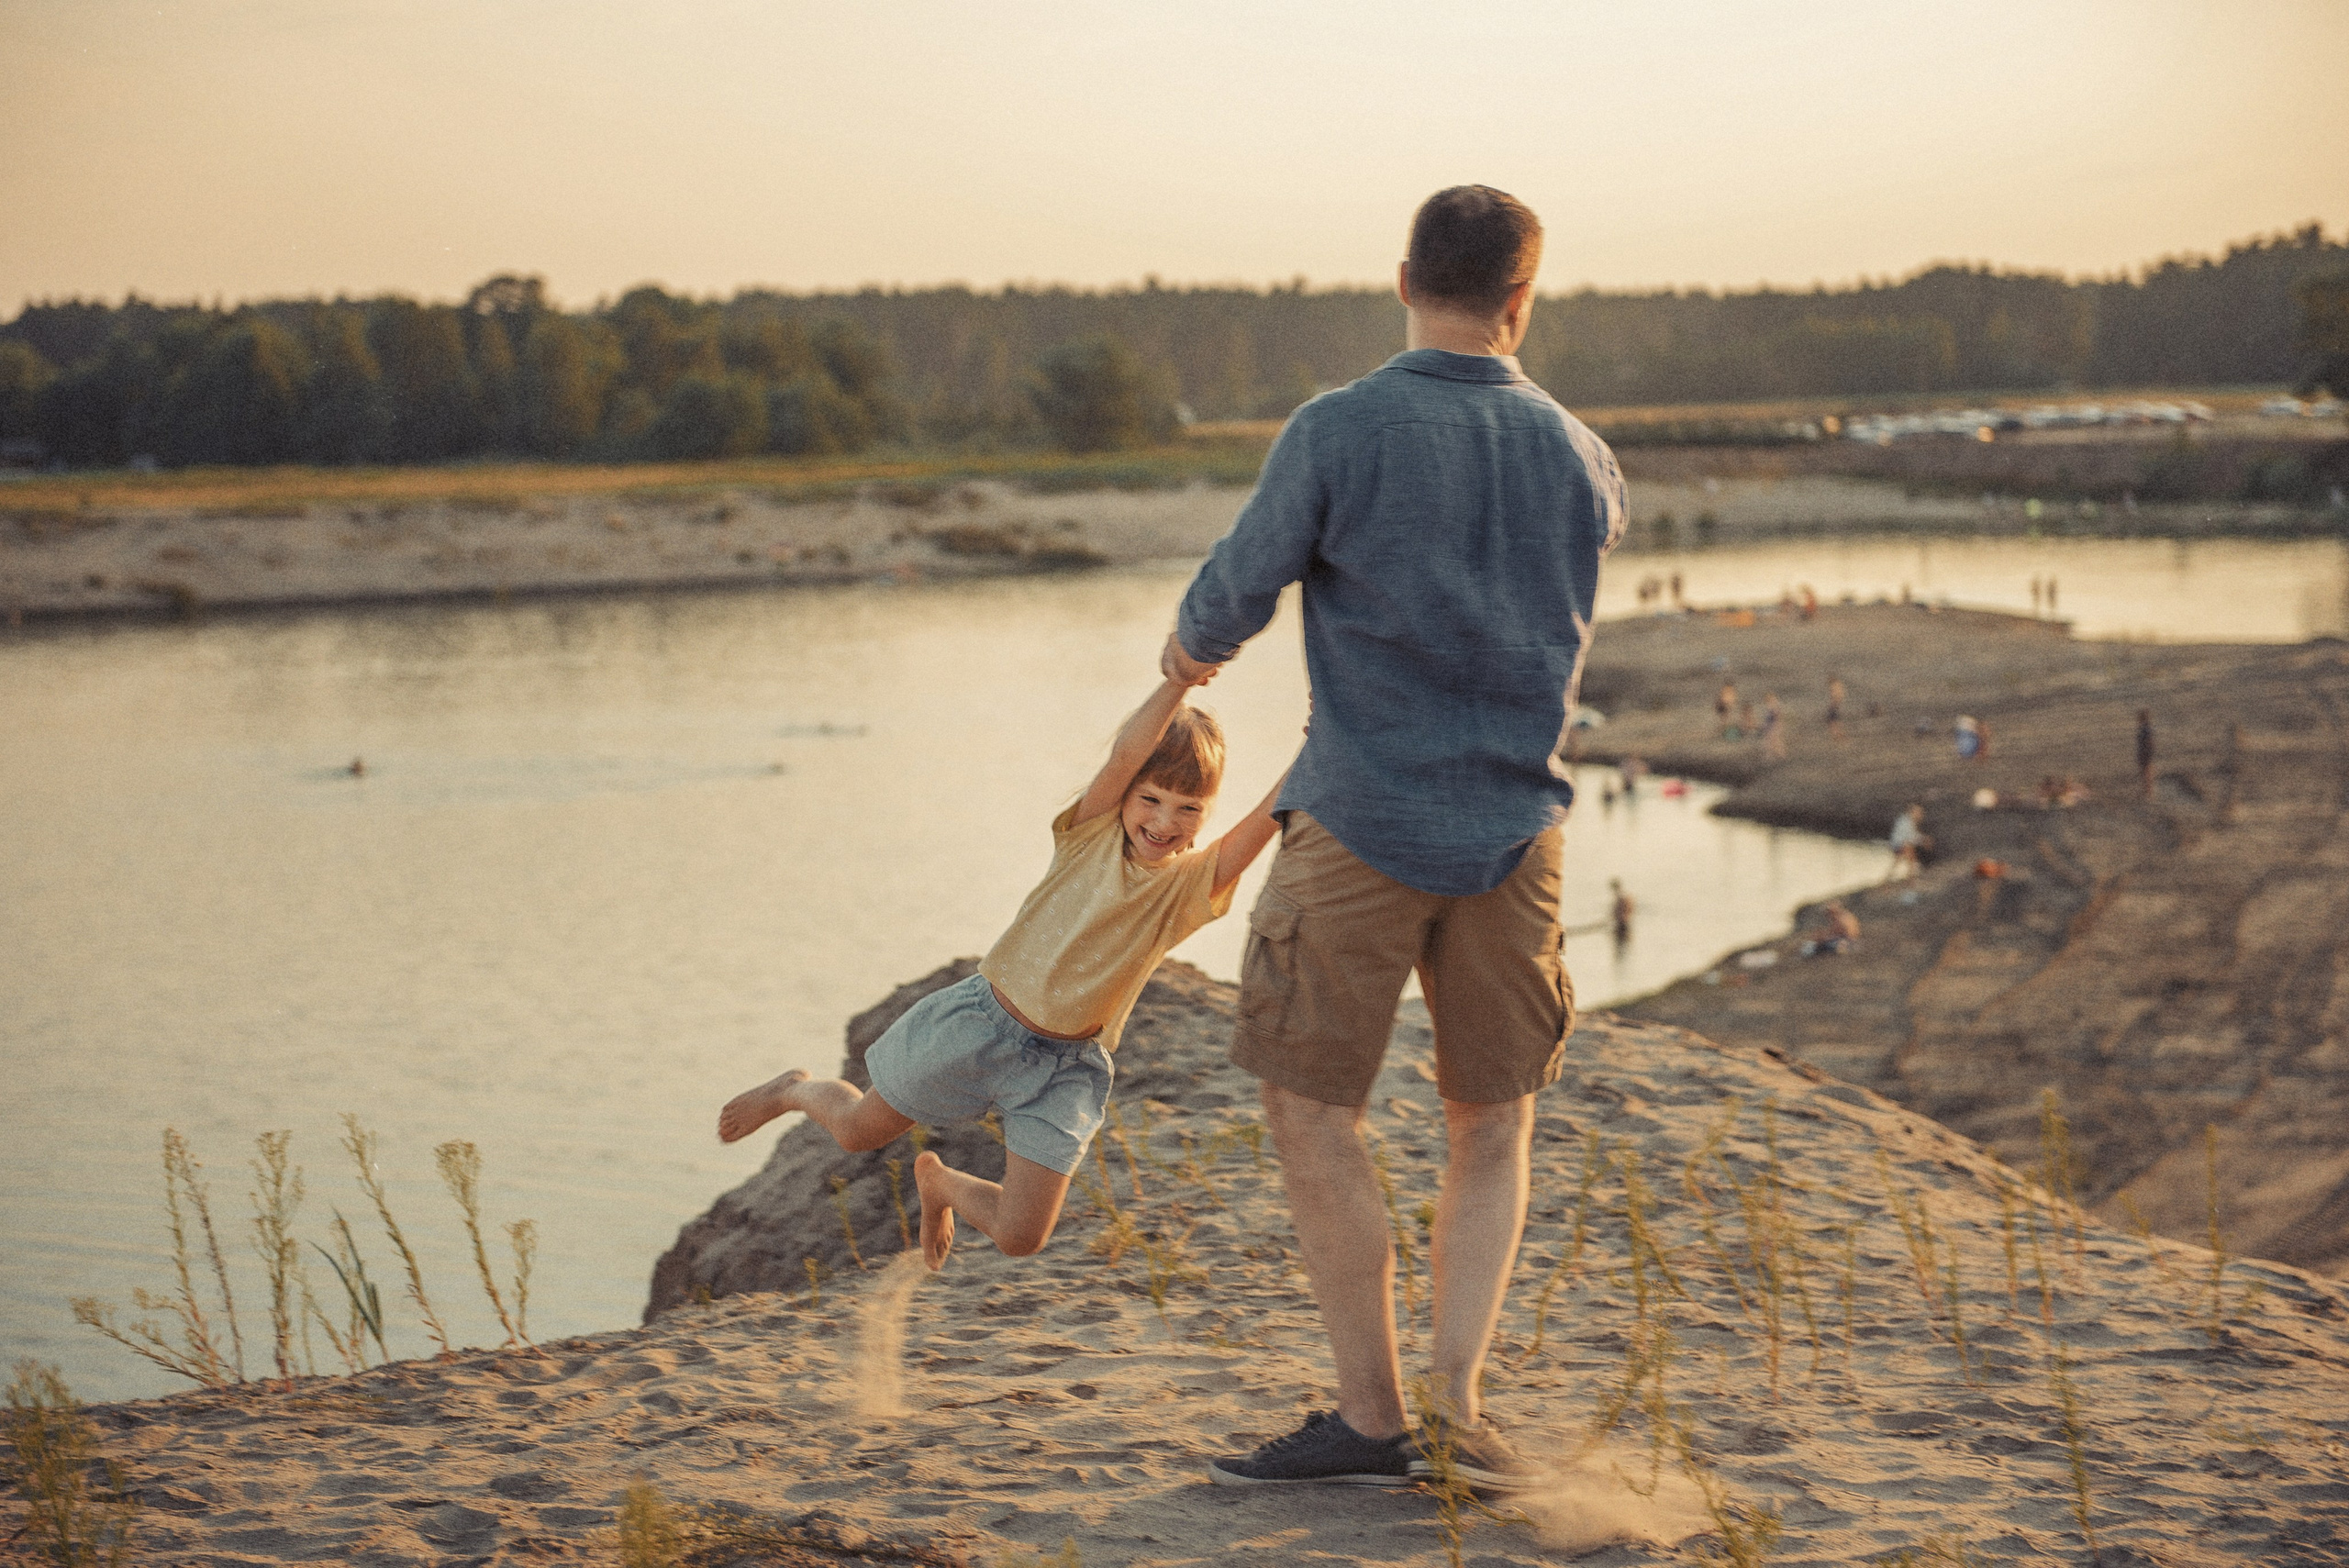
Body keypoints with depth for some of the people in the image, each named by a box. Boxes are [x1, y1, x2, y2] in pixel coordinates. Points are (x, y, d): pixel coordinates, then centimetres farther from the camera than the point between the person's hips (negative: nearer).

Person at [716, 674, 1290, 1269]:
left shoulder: (1191, 885, -9)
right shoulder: (1090, 832, -11)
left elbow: (1266, 822, -26)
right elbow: (1122, 757, -31)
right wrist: (1180, 681, -45)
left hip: (1067, 1065, 2)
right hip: (984, 1025, -2)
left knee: (1021, 1238, 0)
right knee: (858, 1129, 13)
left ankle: (940, 1182, 33)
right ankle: (795, 1090, 48)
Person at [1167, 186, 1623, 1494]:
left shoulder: (1338, 433, -9)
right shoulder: (1581, 458, 3)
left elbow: (1231, 602, -2)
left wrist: (1193, 648, 20)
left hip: (1362, 829, -4)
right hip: (1516, 832, 4)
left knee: (1315, 1113, 7)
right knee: (1494, 1128, 16)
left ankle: (1374, 1421, 9)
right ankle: (1461, 1397, 6)